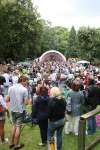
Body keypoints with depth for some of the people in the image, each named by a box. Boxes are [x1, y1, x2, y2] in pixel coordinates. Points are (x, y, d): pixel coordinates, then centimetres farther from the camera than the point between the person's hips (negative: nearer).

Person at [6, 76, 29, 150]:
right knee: (18, 127, 7)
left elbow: (7, 100, 3)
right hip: (20, 110, -5)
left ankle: (12, 143, 29)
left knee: (14, 125, 22)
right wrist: (27, 99, 4)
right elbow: (26, 102, -15)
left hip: (12, 110, 5)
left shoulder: (11, 88, -1)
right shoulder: (24, 89, -15)